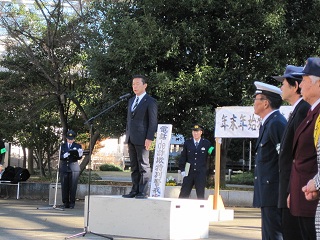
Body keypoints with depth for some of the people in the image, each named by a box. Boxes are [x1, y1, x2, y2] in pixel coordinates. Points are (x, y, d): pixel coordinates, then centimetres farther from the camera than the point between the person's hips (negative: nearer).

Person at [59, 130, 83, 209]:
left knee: (73, 186, -5)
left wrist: (80, 154, -24)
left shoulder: (78, 146, 8)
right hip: (64, 168, 2)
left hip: (73, 168, -2)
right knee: (64, 186, 0)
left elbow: (79, 158, -1)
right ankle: (65, 203, 7)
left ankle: (72, 203, 0)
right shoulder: (62, 146, 14)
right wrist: (64, 156, -16)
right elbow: (59, 157, 6)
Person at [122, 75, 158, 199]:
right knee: (134, 167, 8)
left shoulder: (150, 101, -4)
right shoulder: (131, 101, 19)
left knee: (143, 166, -4)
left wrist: (149, 138, -17)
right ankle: (135, 190, 11)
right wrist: (127, 137, 16)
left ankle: (143, 192, -3)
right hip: (131, 139, 7)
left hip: (142, 139, -7)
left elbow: (153, 121, -9)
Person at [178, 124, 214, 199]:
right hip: (189, 173, 1)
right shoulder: (187, 143, 7)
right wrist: (182, 170, 1)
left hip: (201, 173, -1)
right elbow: (183, 157, 8)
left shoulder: (207, 143, 3)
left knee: (200, 195, 2)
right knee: (183, 194, 2)